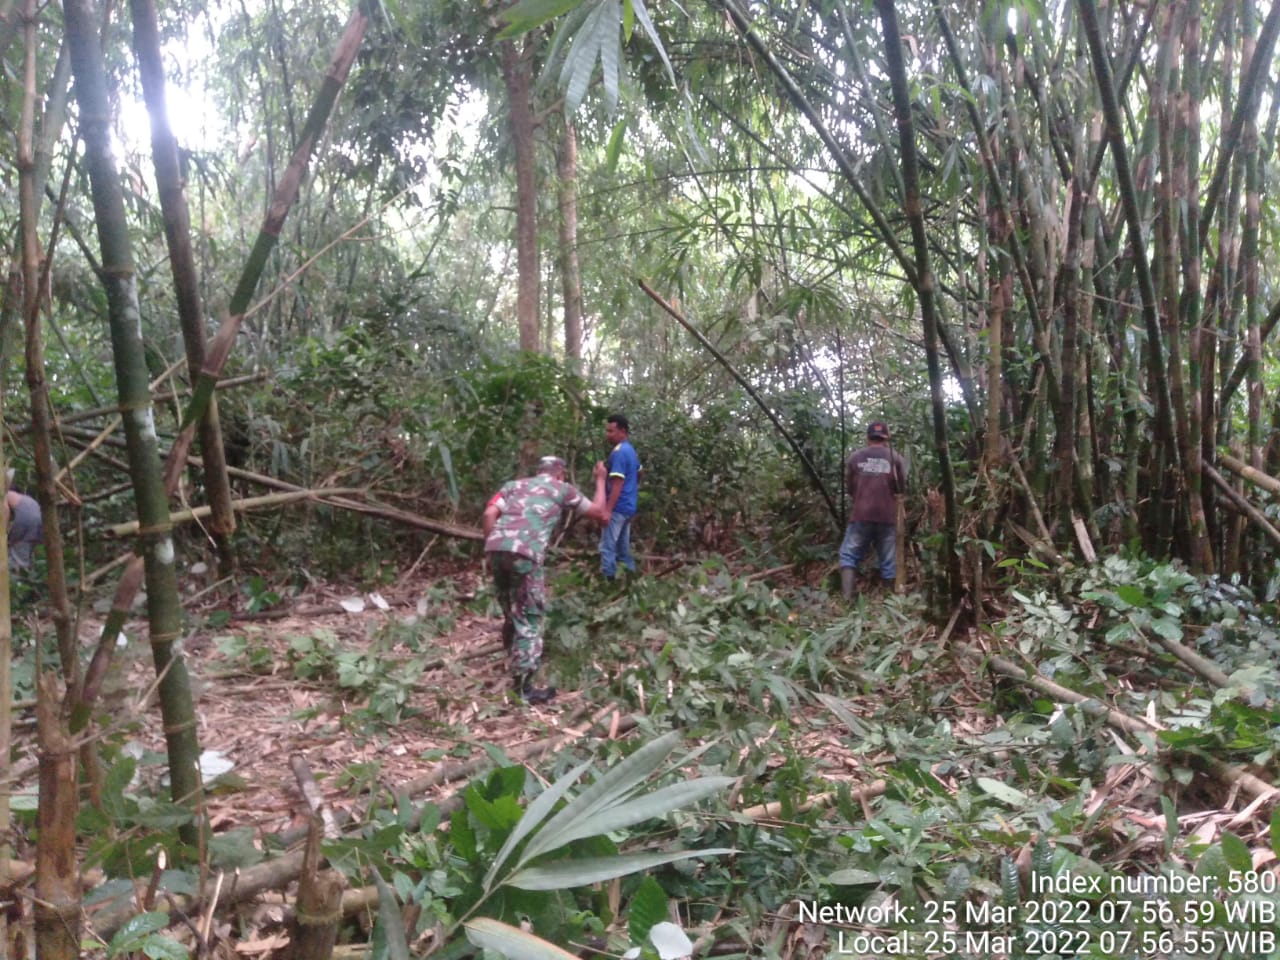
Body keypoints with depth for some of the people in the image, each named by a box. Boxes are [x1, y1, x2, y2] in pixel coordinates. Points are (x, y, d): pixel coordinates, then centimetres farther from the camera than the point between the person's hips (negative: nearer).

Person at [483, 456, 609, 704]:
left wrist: (490, 553, 17)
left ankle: (517, 665, 38)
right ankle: (523, 687, 3)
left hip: (496, 547, 5)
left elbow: (489, 514, 13)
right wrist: (600, 480, 41)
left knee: (512, 613, 22)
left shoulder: (513, 485, 29)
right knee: (529, 619, 3)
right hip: (524, 552, -5)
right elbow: (600, 514, 28)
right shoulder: (562, 488, 21)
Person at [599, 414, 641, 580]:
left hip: (618, 507, -10)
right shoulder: (630, 450, 13)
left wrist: (607, 509, -24)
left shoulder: (618, 452, -17)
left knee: (607, 548, -7)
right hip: (629, 506, 10)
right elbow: (638, 474, 26)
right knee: (623, 547, 16)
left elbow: (617, 483, -23)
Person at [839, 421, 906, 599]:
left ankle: (847, 597, -9)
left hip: (861, 514, 0)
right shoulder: (895, 458, 5)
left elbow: (849, 486, 11)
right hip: (887, 516, 1)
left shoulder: (855, 457, 6)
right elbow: (902, 488, 10)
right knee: (888, 561, 8)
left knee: (849, 555, 5)